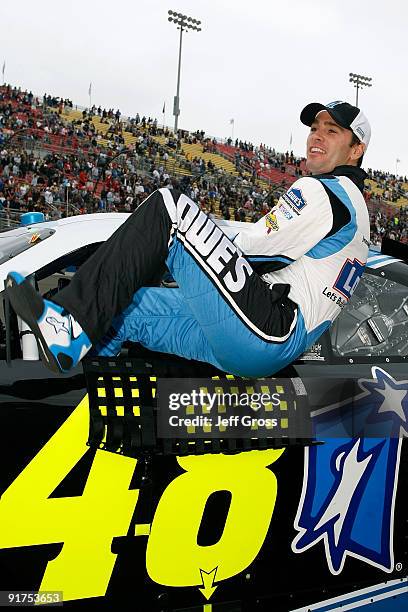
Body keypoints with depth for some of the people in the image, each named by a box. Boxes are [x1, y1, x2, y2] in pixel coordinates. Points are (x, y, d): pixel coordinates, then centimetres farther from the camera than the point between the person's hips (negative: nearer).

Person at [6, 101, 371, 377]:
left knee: (168, 207, -14)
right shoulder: (356, 208, 28)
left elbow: (251, 250, -8)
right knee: (130, 304, 14)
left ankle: (73, 323, -19)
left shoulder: (321, 189, -3)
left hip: (266, 330, -10)